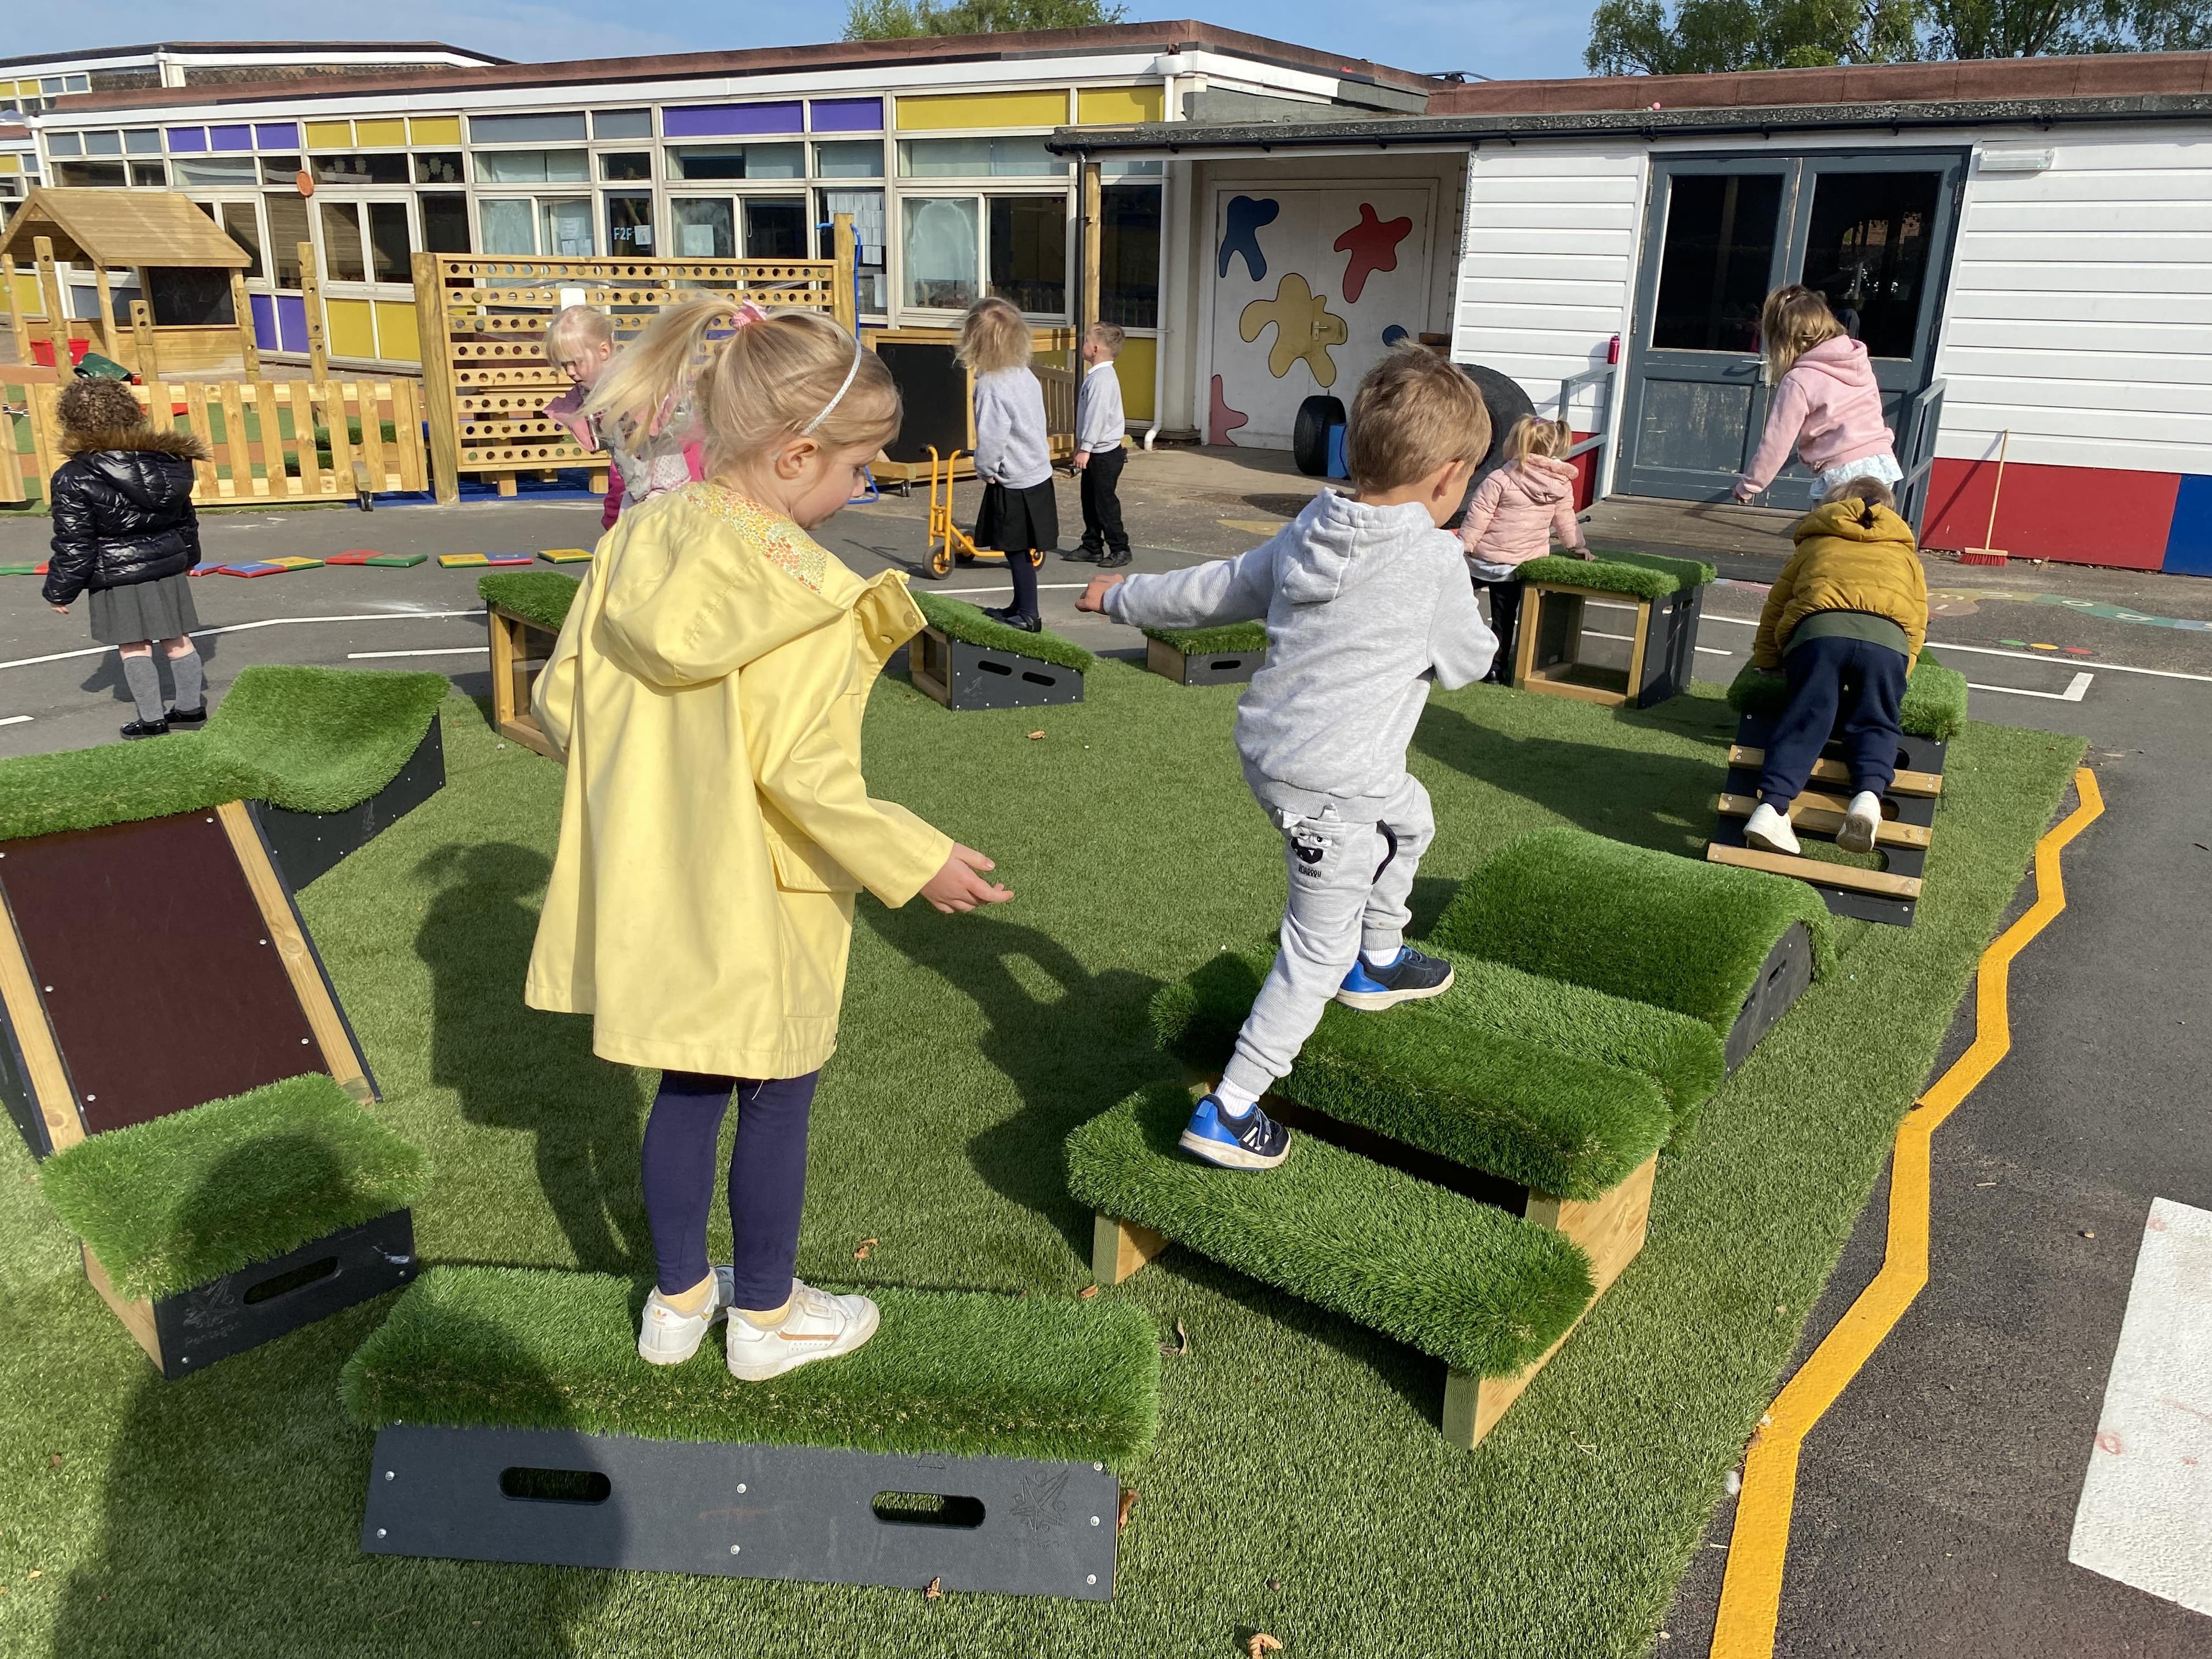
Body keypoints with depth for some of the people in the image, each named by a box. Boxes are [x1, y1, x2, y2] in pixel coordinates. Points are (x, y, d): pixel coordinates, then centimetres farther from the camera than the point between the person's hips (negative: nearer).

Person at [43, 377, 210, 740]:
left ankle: (152, 719, 10)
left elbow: (73, 545, -11)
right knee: (177, 639, 14)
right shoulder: (168, 461, 1)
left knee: (134, 647, 5)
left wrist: (60, 591, 1)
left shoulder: (74, 479, -14)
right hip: (168, 567, 5)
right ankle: (191, 706, 25)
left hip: (117, 577, -5)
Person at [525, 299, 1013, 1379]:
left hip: (654, 887, 6)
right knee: (776, 1099, 13)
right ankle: (765, 1317, 31)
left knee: (686, 1088, 22)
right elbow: (801, 775, -25)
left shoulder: (637, 540, -2)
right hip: (759, 905, -6)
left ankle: (678, 1299, 38)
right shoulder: (810, 594, -23)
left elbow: (558, 699, 2)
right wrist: (918, 862, -14)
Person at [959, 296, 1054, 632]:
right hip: (1038, 475, 8)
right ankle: (1019, 607, 27)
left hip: (1013, 486, -8)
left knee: (1018, 552, 1)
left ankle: (1028, 616, 8)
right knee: (1024, 550, 17)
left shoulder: (990, 384, -20)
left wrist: (985, 469, -6)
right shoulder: (1027, 376, 7)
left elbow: (991, 436, -24)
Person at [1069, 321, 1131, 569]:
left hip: (1104, 454, -10)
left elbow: (1097, 415, -25)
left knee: (1105, 502, -4)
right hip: (1096, 453, 10)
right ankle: (1092, 546, 23)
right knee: (1090, 501, 15)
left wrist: (1085, 448, -25)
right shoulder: (1096, 375, 13)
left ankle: (1120, 549, 3)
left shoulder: (1102, 378, -19)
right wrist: (1082, 445, 24)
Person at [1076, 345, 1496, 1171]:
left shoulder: (1309, 532, 5)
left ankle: (1378, 962, 50)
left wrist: (1126, 596, 30)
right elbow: (1467, 661, -1)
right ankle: (1227, 1114, 6)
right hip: (1330, 784, -9)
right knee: (1318, 949, 3)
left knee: (1410, 815, 33)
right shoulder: (1433, 558, -15)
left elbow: (1215, 590, 15)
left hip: (1267, 745, 9)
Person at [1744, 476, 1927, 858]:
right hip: (1887, 637, 1)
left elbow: (1776, 604, 30)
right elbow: (1919, 619, 28)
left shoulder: (1814, 544, 34)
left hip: (1819, 628, 0)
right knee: (1873, 722, 7)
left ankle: (1772, 805, -23)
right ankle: (1868, 794, -22)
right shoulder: (1905, 553, 37)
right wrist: (1900, 670, 31)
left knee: (1806, 717, -4)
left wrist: (1766, 660, 38)